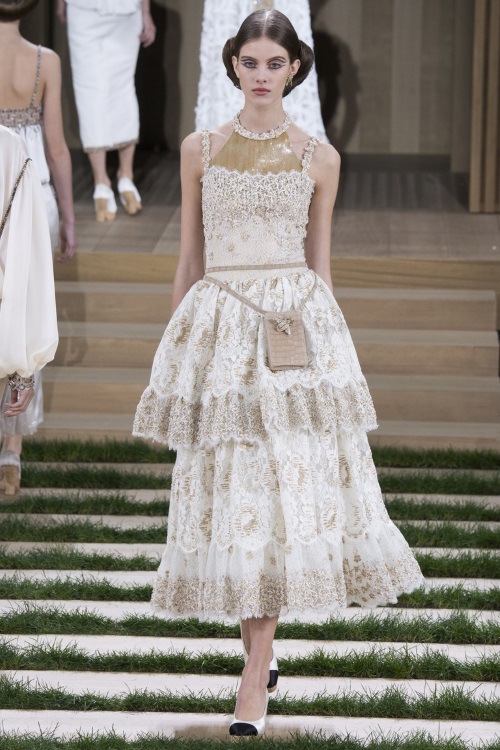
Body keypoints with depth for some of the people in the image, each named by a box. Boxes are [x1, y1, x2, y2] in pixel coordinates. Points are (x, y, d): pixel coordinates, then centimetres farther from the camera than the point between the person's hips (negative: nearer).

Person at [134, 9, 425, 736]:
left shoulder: (319, 158, 6)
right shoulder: (200, 150, 8)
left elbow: (320, 265, 11)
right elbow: (189, 260, 12)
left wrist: (324, 343, 9)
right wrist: (175, 354, 11)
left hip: (298, 329, -1)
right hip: (219, 330, 1)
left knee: (283, 490, -7)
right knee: (228, 490, 2)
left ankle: (254, 680, -5)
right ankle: (262, 650, 18)